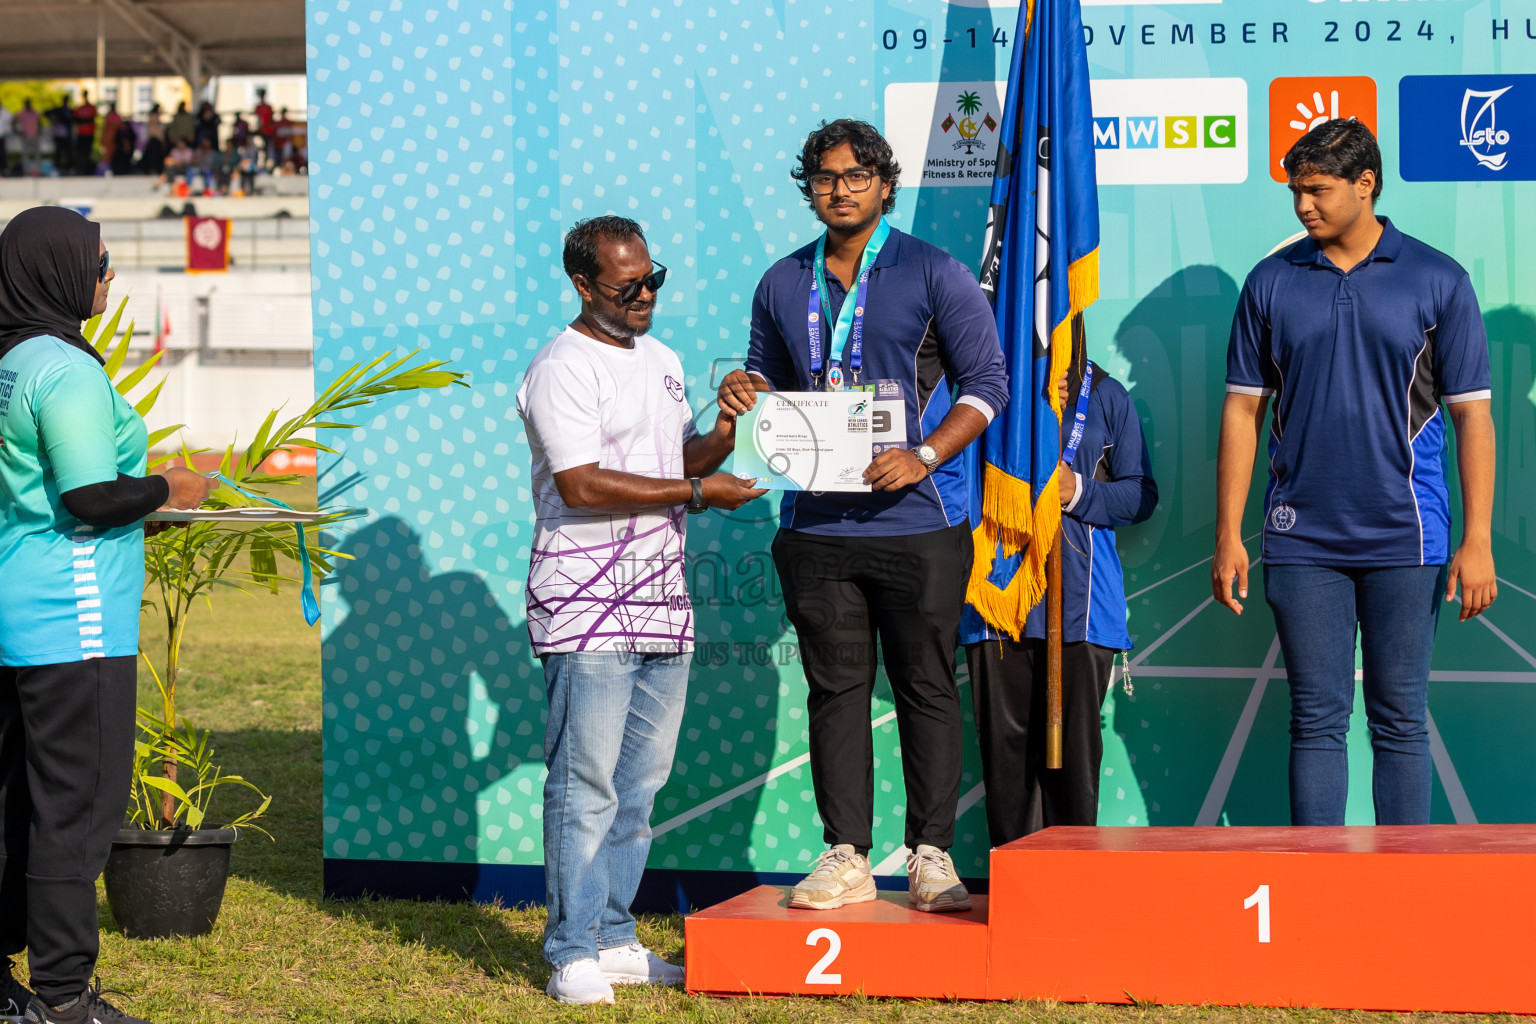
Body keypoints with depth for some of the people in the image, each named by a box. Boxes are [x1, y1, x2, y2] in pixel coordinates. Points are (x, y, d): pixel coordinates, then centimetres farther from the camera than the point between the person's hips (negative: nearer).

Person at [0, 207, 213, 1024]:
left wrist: (142, 496, 21)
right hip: (71, 620, -9)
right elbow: (91, 497, -21)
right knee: (77, 802, -3)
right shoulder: (66, 372, -16)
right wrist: (166, 489, -5)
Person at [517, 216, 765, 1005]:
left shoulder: (661, 361, 18)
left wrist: (724, 436, 2)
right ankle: (574, 954, -4)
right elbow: (581, 484, -17)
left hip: (661, 601, 8)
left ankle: (612, 938, 17)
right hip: (586, 606, -8)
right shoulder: (562, 370, -9)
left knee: (641, 780, 10)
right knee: (586, 783, -7)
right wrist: (695, 490, -16)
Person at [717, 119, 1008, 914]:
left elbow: (987, 383, -2)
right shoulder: (783, 285, 12)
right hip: (816, 523, 3)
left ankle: (932, 857, 7)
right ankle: (845, 856, 9)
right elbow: (769, 377, 23)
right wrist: (744, 392, -2)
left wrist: (925, 456, -16)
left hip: (917, 522, -3)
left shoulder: (934, 275, 0)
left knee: (927, 689, 1)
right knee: (836, 689, 4)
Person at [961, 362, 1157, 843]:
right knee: (1004, 738, 0)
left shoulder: (1105, 396, 12)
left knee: (1073, 744, -1)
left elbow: (1141, 494, 11)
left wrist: (1080, 492, -9)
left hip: (1080, 600, 0)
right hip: (998, 595, 0)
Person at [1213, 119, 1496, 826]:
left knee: (1400, 720, 2)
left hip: (1404, 541, -1)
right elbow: (1243, 409, 8)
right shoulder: (1271, 283, 6)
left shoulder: (1437, 282, 1)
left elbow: (1472, 415, 1)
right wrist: (1228, 537, 3)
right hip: (1302, 544, 1)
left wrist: (1477, 542, -5)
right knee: (1317, 718, 3)